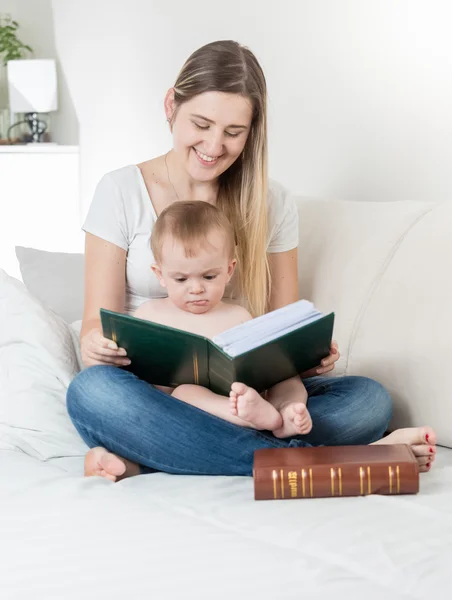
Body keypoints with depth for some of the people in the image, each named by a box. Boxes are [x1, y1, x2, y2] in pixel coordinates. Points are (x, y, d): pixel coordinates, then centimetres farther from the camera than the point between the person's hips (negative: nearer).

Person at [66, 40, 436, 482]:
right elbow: (98, 323, 0)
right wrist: (96, 345, -25)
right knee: (91, 391, -36)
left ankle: (146, 462, -30)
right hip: (152, 393, -2)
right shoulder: (121, 192, 3)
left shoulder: (272, 204, 9)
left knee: (369, 400, -23)